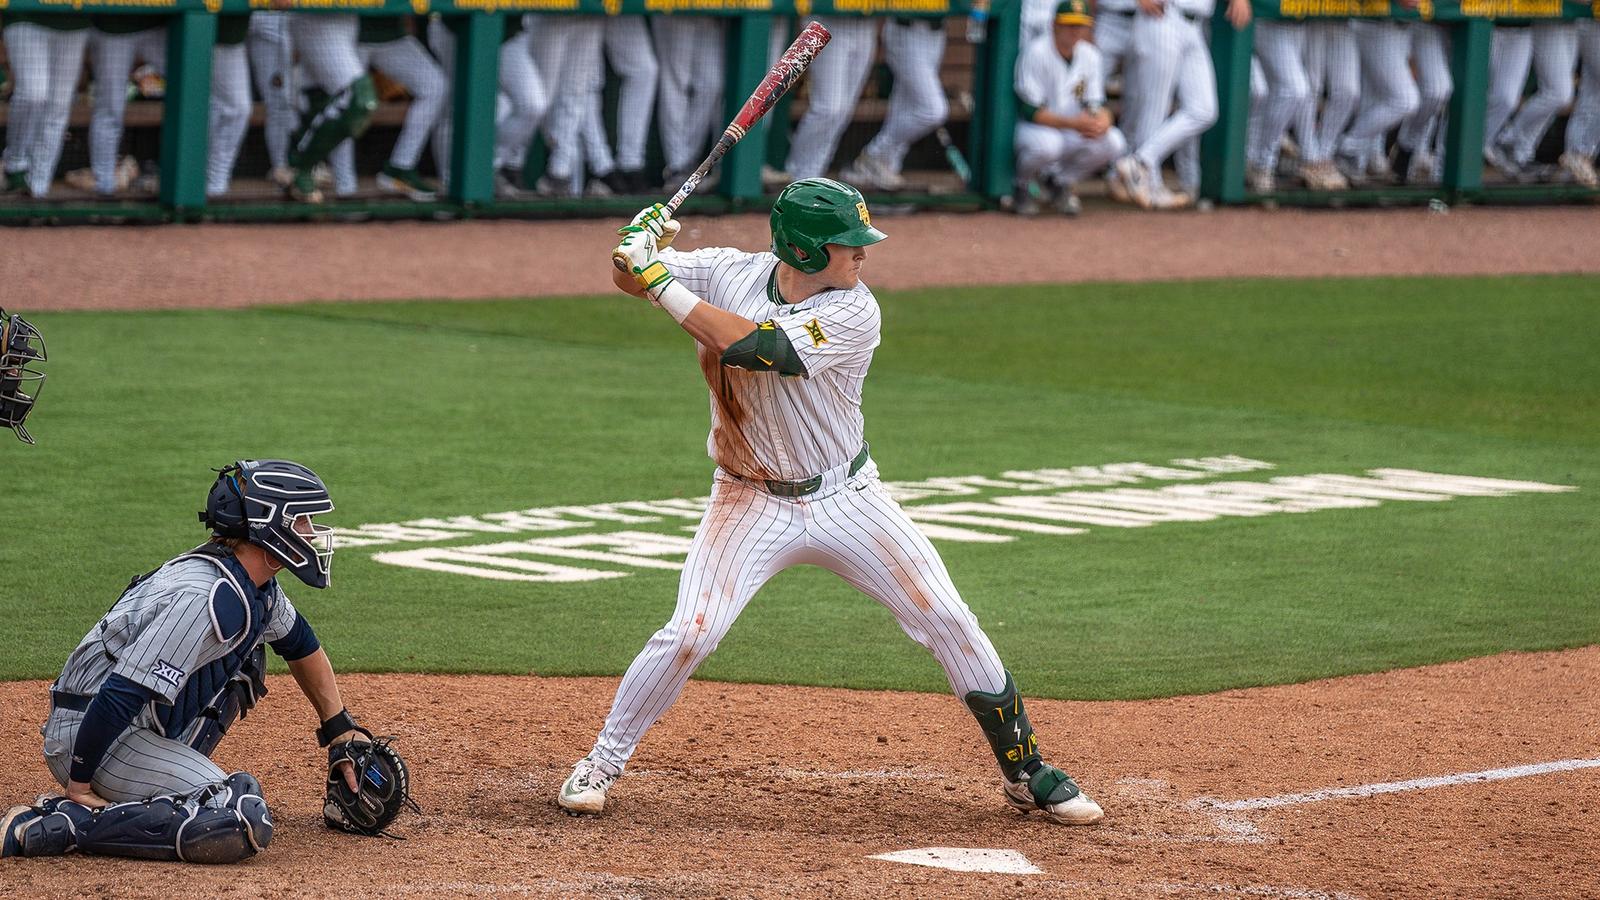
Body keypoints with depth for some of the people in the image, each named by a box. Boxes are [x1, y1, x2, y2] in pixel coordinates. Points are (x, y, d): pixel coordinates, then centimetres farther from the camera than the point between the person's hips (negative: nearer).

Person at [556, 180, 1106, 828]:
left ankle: (1024, 770, 12)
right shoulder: (730, 274, -9)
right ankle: (603, 762, 5)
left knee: (949, 622, -3)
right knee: (690, 632, -16)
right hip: (752, 503, 0)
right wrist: (647, 253, -27)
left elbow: (759, 347, -32)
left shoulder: (854, 313, -19)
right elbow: (628, 278, -3)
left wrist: (663, 285, -32)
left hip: (847, 500, 0)